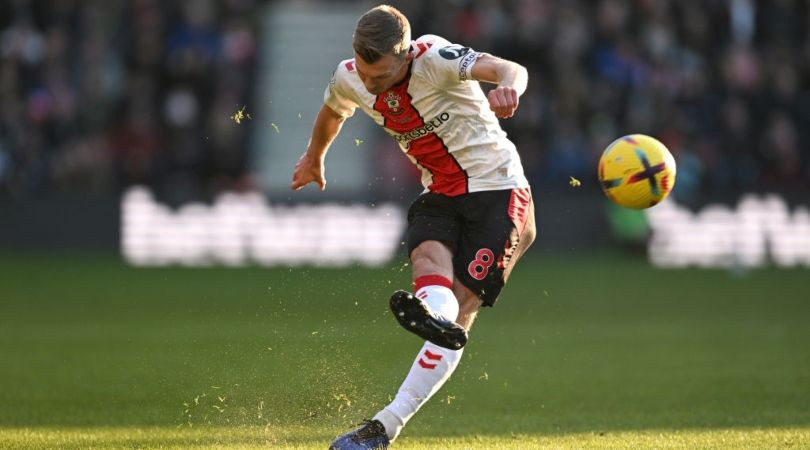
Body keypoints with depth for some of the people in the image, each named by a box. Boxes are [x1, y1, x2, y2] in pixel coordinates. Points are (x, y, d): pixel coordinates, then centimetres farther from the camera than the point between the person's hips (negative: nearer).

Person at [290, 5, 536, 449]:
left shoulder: (433, 58, -25)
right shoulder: (349, 79, -5)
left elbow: (508, 69, -41)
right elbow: (332, 111, 21)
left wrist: (508, 87, -65)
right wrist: (313, 157, 40)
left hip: (496, 192, -5)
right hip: (439, 197, 5)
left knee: (460, 310, -15)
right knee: (429, 259, -30)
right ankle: (432, 314, -64)